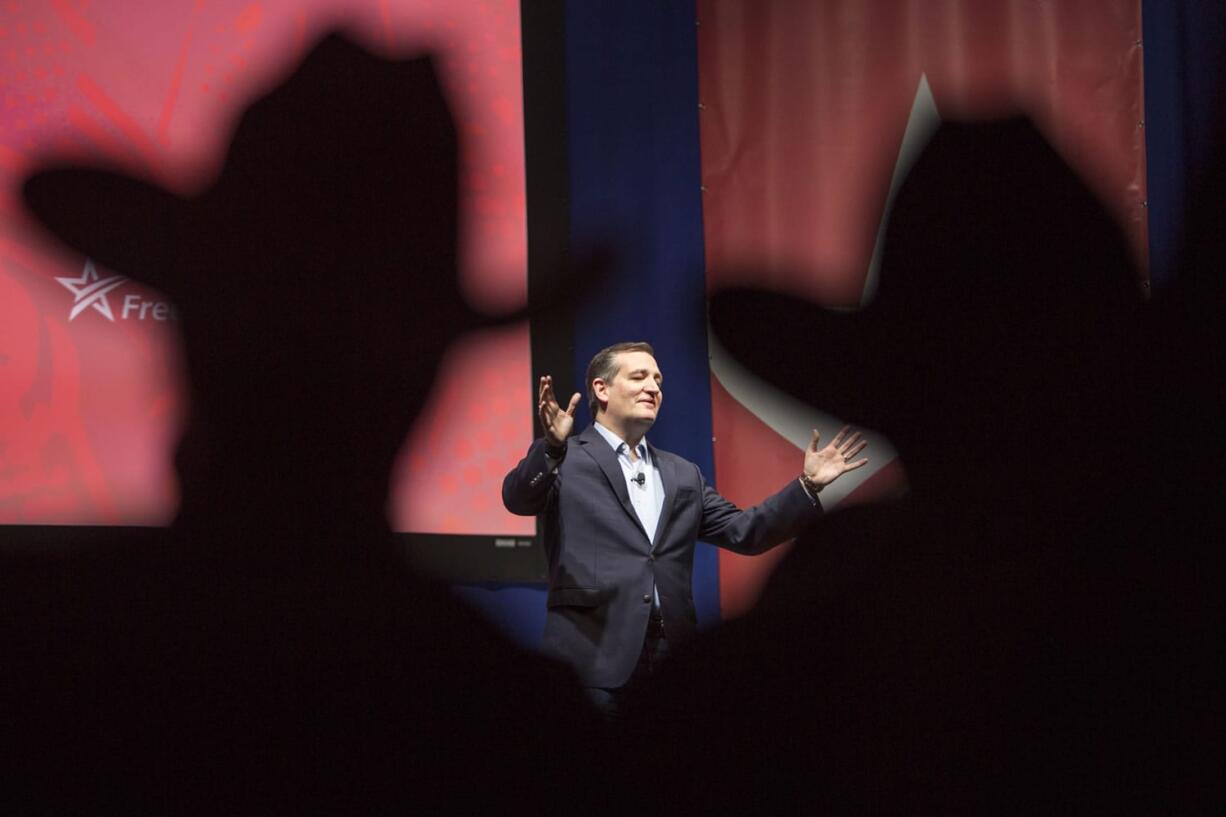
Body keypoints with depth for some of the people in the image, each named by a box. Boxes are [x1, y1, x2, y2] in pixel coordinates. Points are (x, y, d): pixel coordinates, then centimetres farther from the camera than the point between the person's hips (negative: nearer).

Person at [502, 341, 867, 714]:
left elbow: (743, 532, 15)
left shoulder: (683, 474, 21)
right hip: (593, 657, -5)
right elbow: (517, 497, -15)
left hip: (671, 661, 5)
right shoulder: (564, 460, 4)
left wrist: (808, 485, 3)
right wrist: (552, 447, -35)